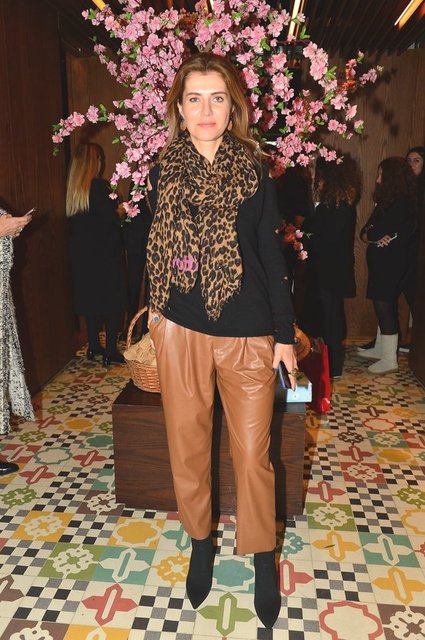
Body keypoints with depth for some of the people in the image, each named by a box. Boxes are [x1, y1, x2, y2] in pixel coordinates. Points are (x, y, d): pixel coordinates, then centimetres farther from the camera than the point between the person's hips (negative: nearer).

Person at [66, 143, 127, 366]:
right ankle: (110, 350, 6)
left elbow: (77, 219, 10)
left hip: (81, 254, 7)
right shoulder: (99, 186, -16)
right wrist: (119, 211, 2)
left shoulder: (73, 188, 5)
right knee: (112, 299, 3)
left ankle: (93, 346, 25)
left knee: (90, 297, 16)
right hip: (104, 253, -7)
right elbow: (111, 219, -19)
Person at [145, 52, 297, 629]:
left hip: (247, 333, -1)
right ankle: (201, 542, 35)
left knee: (253, 453, 6)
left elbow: (271, 255, 3)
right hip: (180, 330, 2)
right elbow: (158, 247, 13)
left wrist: (285, 333, 2)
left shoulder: (253, 171, 1)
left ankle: (263, 556, 29)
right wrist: (156, 306, 10)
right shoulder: (165, 170, 6)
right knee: (188, 446, 11)